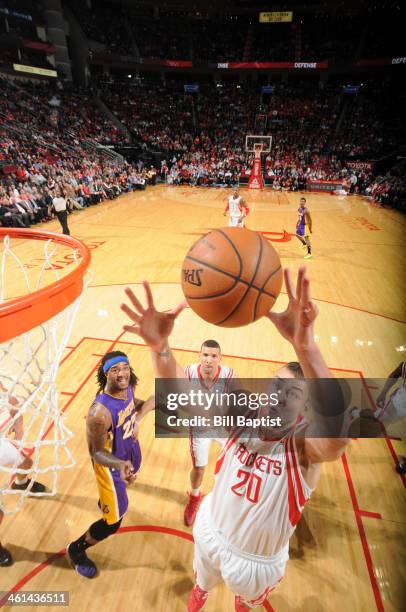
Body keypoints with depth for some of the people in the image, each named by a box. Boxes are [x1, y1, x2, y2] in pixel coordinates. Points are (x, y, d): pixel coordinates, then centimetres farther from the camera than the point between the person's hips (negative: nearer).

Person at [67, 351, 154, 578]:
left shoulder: (127, 387, -19)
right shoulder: (100, 412, -40)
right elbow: (96, 451, -27)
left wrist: (138, 416, -12)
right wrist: (120, 465, -42)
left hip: (130, 452, 7)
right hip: (112, 464, -7)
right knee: (113, 522, 9)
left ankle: (106, 501, 73)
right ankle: (77, 550, 39)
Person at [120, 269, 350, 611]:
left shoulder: (305, 445, -31)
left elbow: (338, 432, -57)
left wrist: (305, 345, -73)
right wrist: (160, 347, -56)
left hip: (257, 562, -1)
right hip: (211, 534, 2)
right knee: (202, 584, 35)